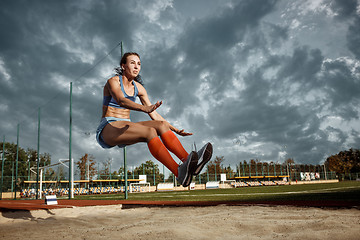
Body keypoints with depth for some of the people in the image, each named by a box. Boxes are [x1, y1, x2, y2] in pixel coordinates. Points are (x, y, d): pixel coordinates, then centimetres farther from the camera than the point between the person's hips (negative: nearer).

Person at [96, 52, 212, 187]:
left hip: (125, 128, 6)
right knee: (150, 132, -33)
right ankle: (179, 172, -47)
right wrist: (144, 108, -49)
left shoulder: (138, 88, 12)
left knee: (161, 125, -22)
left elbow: (154, 114, 11)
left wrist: (175, 130, 2)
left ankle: (190, 161, -38)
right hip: (107, 129, -6)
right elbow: (121, 100, -30)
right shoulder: (113, 81, -7)